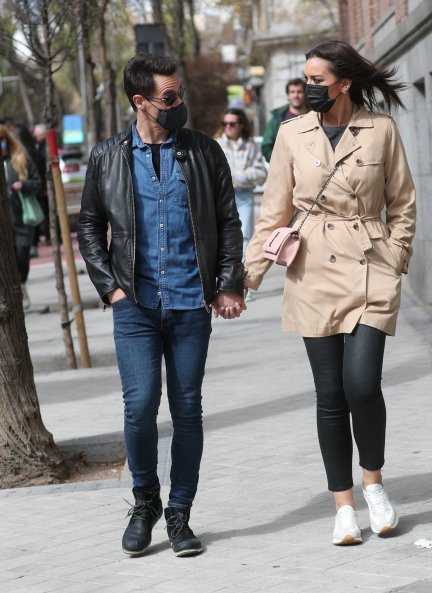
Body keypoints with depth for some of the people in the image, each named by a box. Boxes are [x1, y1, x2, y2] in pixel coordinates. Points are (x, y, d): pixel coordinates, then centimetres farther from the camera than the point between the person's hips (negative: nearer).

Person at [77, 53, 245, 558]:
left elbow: (228, 222, 9)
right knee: (140, 405, -10)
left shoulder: (204, 152, 6)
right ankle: (144, 502, 12)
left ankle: (179, 515, 15)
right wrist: (110, 286, 2)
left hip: (192, 305, 1)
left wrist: (228, 285, 1)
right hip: (135, 306, -1)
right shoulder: (107, 158, 5)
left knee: (187, 410, 3)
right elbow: (89, 228, 12)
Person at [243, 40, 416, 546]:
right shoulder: (293, 134, 4)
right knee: (330, 393, 2)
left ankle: (373, 483, 11)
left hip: (369, 271, -2)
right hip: (314, 273, 2)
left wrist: (395, 262, 0)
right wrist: (248, 275, 3)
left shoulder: (381, 130, 1)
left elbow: (402, 205, 9)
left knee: (361, 383, -15)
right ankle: (344, 506, 13)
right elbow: (274, 213, 8)